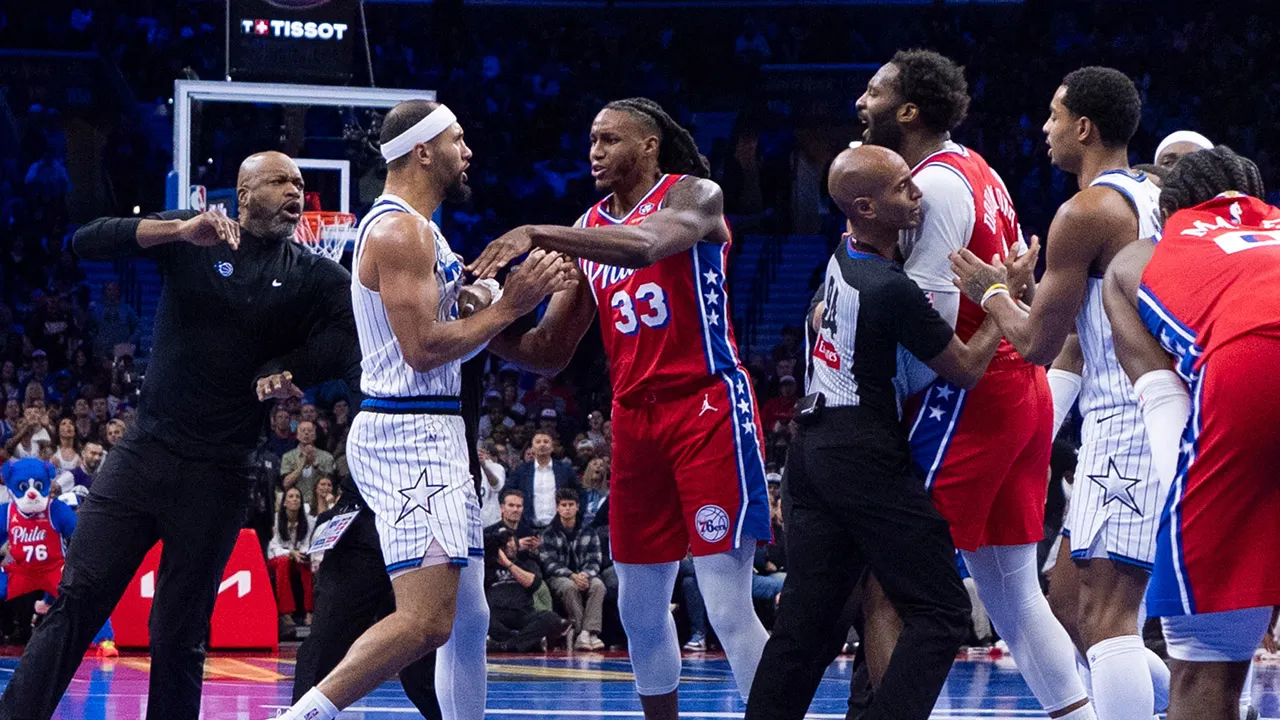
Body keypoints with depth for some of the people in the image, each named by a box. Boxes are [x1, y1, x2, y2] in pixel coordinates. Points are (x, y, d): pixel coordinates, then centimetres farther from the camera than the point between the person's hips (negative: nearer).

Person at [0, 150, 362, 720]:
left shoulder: (313, 277, 6)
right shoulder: (190, 238, 4)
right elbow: (87, 242, -9)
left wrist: (284, 370, -13)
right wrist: (182, 230, -21)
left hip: (216, 476, 0)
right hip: (145, 453, 0)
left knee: (179, 636, 4)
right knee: (75, 604, -7)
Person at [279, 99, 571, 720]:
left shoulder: (416, 230, 19)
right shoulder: (400, 231, -14)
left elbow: (450, 337, 23)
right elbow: (423, 348, -21)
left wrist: (525, 294, 12)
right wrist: (509, 306, -12)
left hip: (433, 435, 11)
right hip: (408, 433, -11)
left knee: (469, 619, 13)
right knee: (426, 622, -19)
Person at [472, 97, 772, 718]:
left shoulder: (693, 196, -6)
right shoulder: (589, 229, 14)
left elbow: (643, 245, -31)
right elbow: (550, 352, 13)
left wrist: (537, 235, -35)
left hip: (707, 409, -7)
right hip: (635, 418, 7)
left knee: (728, 608, -13)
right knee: (639, 608, 12)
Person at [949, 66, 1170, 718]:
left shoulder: (1085, 212, -12)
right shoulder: (1153, 200, 17)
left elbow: (1037, 344, -9)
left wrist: (990, 292, 9)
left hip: (1126, 428, -10)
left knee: (1105, 621, -14)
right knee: (1068, 606, 15)